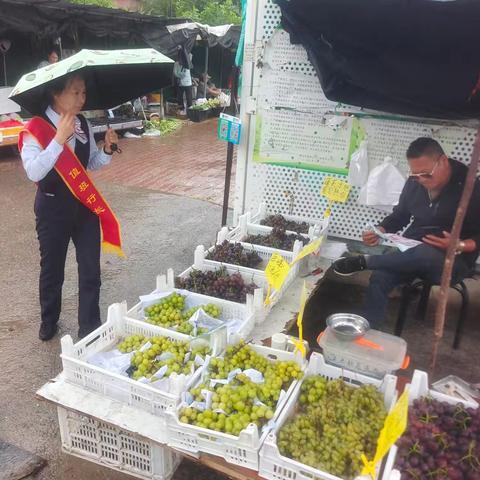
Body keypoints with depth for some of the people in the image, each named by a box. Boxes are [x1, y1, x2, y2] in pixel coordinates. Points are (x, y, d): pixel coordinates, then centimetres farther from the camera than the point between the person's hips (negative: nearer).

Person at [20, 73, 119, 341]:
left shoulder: (84, 124, 0)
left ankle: (90, 329, 21)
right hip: (53, 206, -4)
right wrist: (59, 138, -32)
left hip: (84, 202, 4)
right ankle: (49, 323, 38)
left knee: (91, 269, 5)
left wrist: (107, 149, -10)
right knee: (52, 269, 14)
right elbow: (34, 172, -27)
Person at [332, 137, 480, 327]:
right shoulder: (414, 183, 1)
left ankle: (362, 261, -23)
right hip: (412, 253, 4)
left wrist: (459, 245, -28)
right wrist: (379, 231, -7)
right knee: (379, 278, -26)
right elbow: (400, 215, 13)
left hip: (452, 261, -4)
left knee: (424, 254, -40)